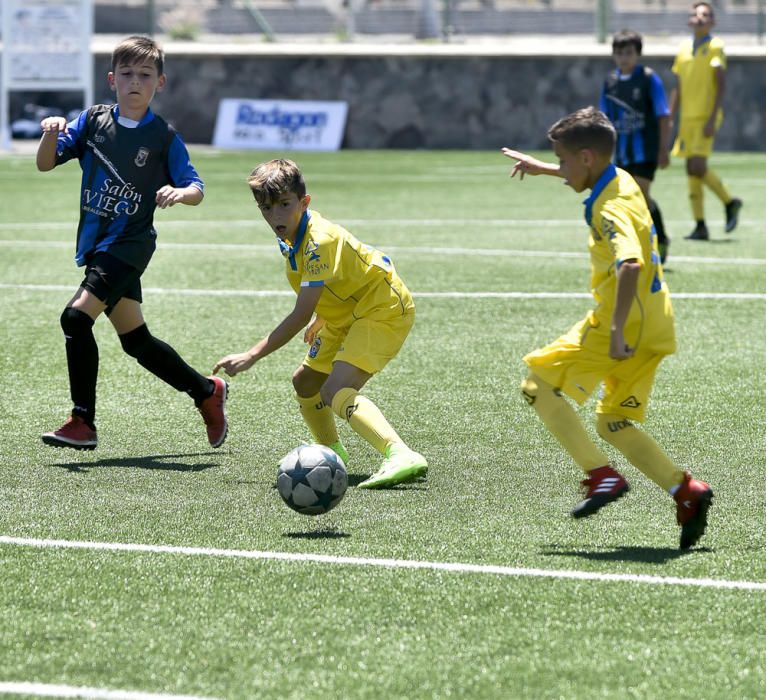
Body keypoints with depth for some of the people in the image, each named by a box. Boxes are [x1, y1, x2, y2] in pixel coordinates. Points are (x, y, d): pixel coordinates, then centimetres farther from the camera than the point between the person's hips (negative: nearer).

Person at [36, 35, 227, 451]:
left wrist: (180, 193, -25)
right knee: (136, 342, 14)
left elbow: (196, 190, -2)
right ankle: (207, 393, 34)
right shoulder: (94, 121, 5)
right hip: (96, 245, 6)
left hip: (128, 244, -6)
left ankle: (83, 423, -16)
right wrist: (51, 134, -17)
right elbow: (45, 164, 4)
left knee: (77, 316, -22)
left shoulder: (164, 137, -5)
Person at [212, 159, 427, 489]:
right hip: (349, 313, 10)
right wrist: (321, 318, 24)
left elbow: (300, 316, -28)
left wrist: (251, 356, -27)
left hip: (384, 309, -10)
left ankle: (401, 456, -46)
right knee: (305, 382, 20)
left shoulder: (319, 241, -28)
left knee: (335, 392, -28)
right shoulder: (292, 236, 1)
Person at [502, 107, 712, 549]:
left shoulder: (610, 210, -20)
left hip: (628, 327, -10)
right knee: (613, 424, 15)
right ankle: (687, 492, 2)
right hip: (654, 326, 10)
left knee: (539, 384, -1)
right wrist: (541, 168, 45)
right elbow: (589, 175, 36)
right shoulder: (621, 180, 9)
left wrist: (617, 330, -42)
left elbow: (630, 265, -37)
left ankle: (602, 476, -8)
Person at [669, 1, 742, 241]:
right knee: (692, 170, 4)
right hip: (688, 118, 6)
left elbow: (721, 86, -9)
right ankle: (700, 226, 8)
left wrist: (712, 119, -17)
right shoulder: (684, 49, 13)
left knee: (697, 167, -18)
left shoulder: (715, 46, -4)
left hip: (706, 117, -6)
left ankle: (729, 202, 5)